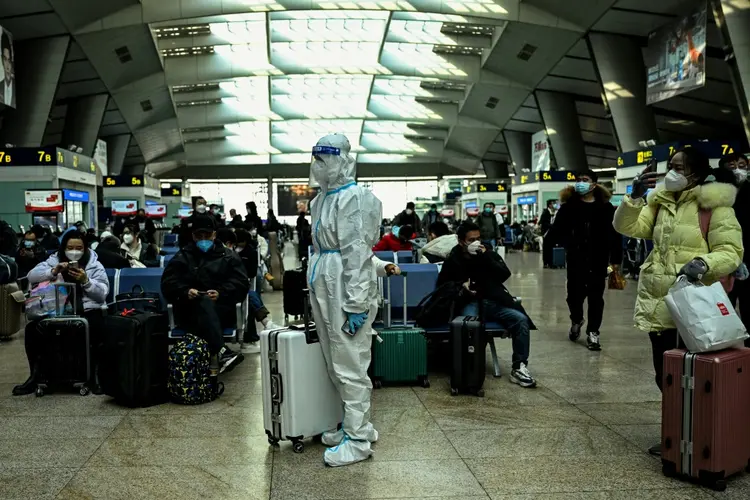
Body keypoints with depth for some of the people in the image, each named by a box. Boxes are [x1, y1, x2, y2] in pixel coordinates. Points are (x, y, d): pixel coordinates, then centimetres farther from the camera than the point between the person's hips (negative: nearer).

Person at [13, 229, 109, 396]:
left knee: (98, 330, -35)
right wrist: (53, 272, -19)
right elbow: (32, 276, -4)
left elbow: (102, 294, -5)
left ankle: (95, 375, -19)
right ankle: (36, 375, -8)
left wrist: (85, 280, -21)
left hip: (88, 310, -3)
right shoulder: (53, 261, 11)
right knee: (32, 328, -22)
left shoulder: (95, 265, 4)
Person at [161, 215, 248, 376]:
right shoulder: (182, 257, 19)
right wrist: (185, 292, -18)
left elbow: (241, 283, 2)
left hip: (222, 308, 1)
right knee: (204, 303, -37)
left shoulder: (228, 256, 16)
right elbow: (168, 283, 5)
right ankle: (221, 353, -57)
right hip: (189, 309, -1)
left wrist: (221, 293, -17)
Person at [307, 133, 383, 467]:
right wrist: (316, 294, 19)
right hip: (324, 288, 10)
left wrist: (356, 305, -21)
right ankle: (358, 424, 31)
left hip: (346, 289, -10)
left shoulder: (353, 198, -14)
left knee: (350, 367, -1)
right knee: (335, 365, 17)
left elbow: (357, 253, -19)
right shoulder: (322, 199, 14)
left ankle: (358, 440, 11)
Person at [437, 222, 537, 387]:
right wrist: (461, 286, -9)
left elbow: (505, 275, -1)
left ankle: (519, 367, -15)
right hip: (469, 303, -3)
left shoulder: (488, 253, 12)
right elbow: (442, 286, 10)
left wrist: (486, 257, -10)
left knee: (521, 319, -20)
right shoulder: (453, 260, 7)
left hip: (493, 302, 3)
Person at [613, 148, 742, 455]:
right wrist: (635, 197, -9)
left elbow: (731, 251, -11)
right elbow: (628, 227, 4)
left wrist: (703, 263, -29)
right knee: (664, 374, 15)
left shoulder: (714, 205, -7)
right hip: (656, 301, 6)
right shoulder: (660, 201, 11)